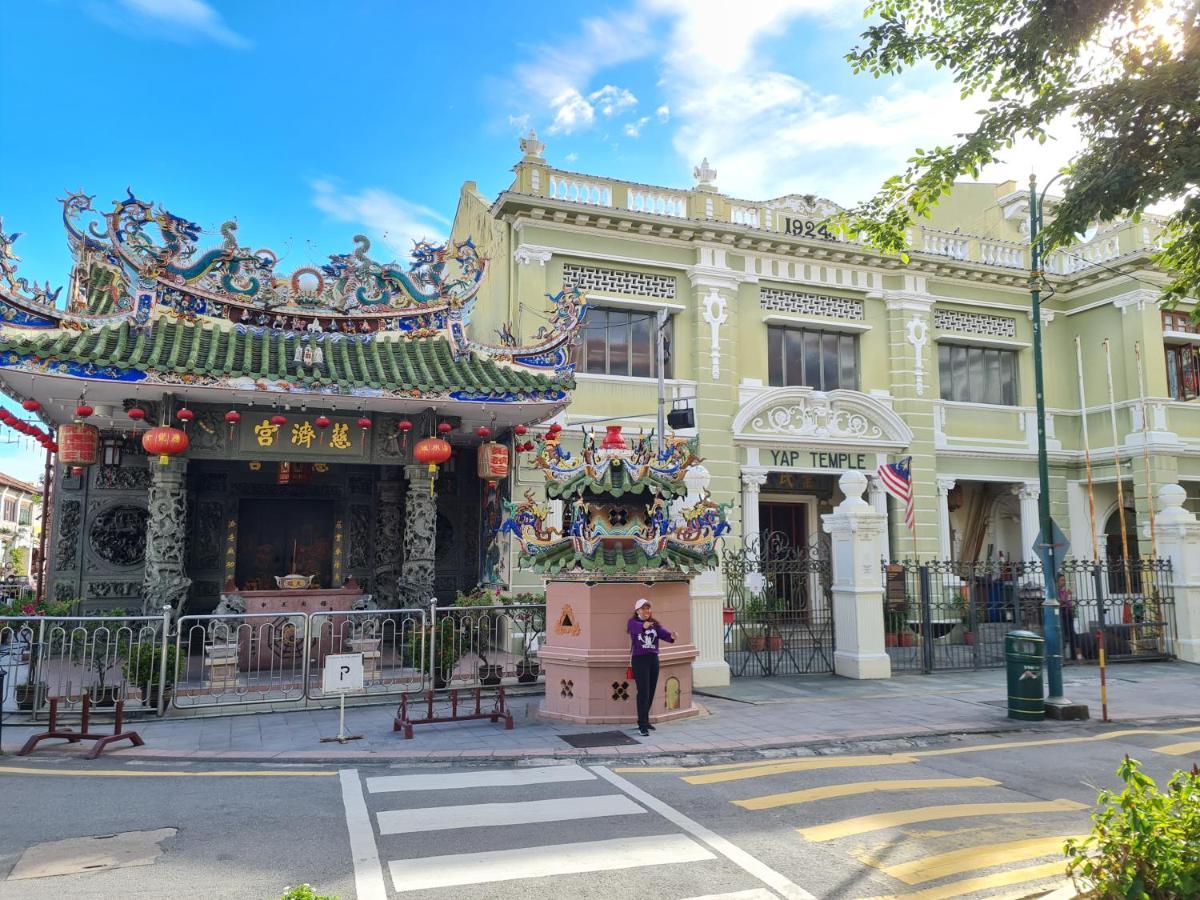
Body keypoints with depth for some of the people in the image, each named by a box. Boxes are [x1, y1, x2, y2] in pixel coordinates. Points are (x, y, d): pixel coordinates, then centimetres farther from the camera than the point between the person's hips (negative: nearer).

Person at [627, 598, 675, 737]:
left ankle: (644, 720, 27)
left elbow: (663, 633, -10)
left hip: (653, 659, 5)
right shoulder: (633, 622, -4)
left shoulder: (655, 624, 8)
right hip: (639, 660, -5)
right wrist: (644, 626, -52)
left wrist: (671, 636, -33)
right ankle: (642, 725, -10)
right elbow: (637, 627, -29)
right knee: (643, 692, -12)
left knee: (651, 692, 12)